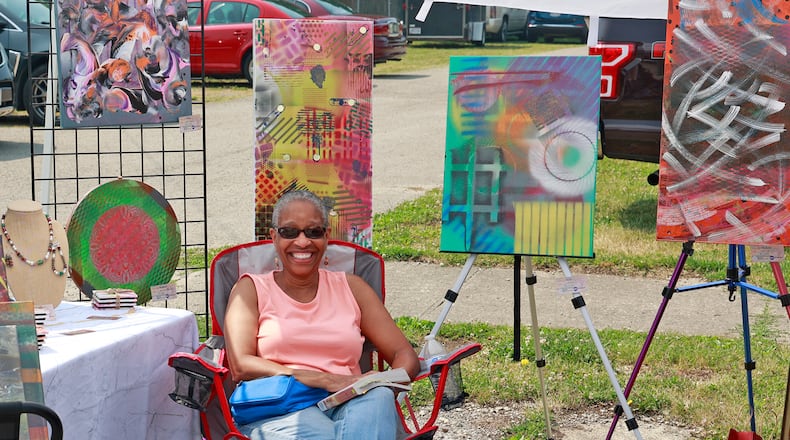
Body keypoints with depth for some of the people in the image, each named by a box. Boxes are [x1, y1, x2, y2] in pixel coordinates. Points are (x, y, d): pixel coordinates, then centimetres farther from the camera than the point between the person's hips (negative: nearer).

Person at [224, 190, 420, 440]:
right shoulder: (252, 288, 15)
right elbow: (240, 365, -1)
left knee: (378, 397, -36)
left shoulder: (350, 288, 22)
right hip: (277, 411, -3)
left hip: (349, 406, 3)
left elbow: (404, 355, 16)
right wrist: (323, 379, -14)